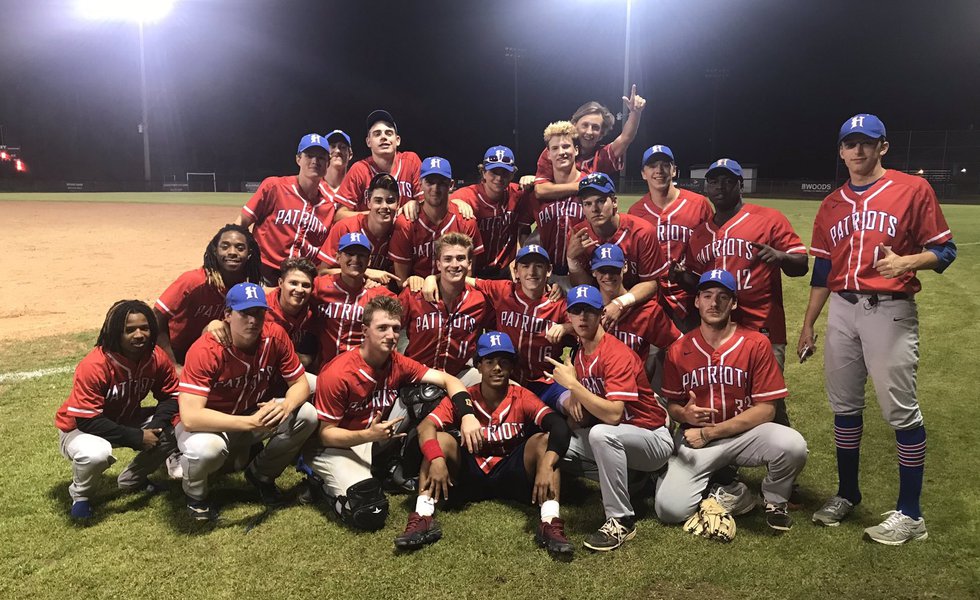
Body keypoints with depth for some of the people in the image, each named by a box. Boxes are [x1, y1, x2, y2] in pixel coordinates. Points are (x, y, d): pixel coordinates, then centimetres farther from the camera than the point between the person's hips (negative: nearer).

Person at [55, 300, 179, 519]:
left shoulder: (157, 357, -16)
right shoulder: (93, 366, -31)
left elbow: (170, 395, -5)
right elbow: (86, 420, -31)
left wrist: (157, 425, -26)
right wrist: (136, 438, -33)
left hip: (127, 421, 6)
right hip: (78, 428, -5)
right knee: (96, 453, -39)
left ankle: (132, 479, 13)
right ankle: (80, 494, 0)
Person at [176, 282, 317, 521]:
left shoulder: (275, 336, -17)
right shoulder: (205, 351, -30)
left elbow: (300, 383, -8)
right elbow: (190, 417, -37)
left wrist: (285, 406, -32)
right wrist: (251, 423, -44)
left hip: (253, 414, 4)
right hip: (209, 423, -4)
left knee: (307, 416, -18)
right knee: (204, 448, -38)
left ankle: (261, 474, 10)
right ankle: (196, 494, 2)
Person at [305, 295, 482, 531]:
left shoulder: (398, 363, -7)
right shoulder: (337, 374, -24)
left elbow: (448, 380, -9)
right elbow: (325, 434, -18)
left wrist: (467, 414, -28)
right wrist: (368, 436, -35)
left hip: (375, 436, 6)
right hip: (336, 446, -6)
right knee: (370, 513, -29)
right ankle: (323, 481, 3)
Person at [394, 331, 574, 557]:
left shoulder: (522, 398, -8)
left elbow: (559, 427, -24)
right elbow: (425, 427, -17)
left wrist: (546, 465, -42)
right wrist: (436, 460, -37)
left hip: (512, 475, -1)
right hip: (470, 475, 1)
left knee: (543, 439, -24)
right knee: (441, 439, -21)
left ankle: (550, 523, -37)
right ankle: (423, 519, -33)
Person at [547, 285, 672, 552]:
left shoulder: (617, 354, -21)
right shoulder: (580, 354, 5)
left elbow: (613, 414, -32)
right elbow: (583, 420, 9)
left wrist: (573, 384, -28)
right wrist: (573, 401, -14)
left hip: (653, 439, -8)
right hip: (613, 439, 9)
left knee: (601, 433, -37)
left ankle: (621, 521, -22)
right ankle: (626, 480, 7)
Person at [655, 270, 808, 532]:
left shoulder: (756, 344, -6)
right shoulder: (678, 350, 0)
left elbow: (766, 409, -9)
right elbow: (672, 404, 11)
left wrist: (710, 432, -13)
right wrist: (684, 414, -15)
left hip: (745, 433, 0)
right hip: (695, 437, 1)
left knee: (792, 445, -32)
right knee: (669, 508, -21)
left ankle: (775, 501, 1)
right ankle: (728, 496, 8)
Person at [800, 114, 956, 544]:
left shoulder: (913, 189, -2)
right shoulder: (831, 205, 12)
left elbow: (944, 250, -2)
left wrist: (906, 261, -23)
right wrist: (807, 325, 13)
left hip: (889, 310, -5)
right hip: (841, 310, 5)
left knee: (900, 410, -3)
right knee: (844, 406, 12)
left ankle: (910, 514, 9)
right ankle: (847, 494, 27)